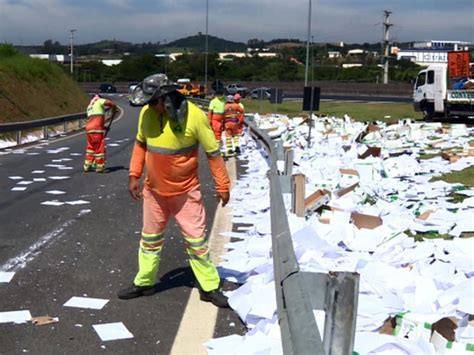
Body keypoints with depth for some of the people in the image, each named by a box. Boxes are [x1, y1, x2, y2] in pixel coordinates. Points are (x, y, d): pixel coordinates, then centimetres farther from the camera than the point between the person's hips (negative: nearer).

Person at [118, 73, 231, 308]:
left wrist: (222, 186, -8)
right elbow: (140, 144, 8)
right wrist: (134, 176, 3)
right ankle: (144, 283, 33)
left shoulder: (194, 116, -22)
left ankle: (210, 287, 18)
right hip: (153, 190, 4)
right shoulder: (147, 113, -9)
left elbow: (213, 152, -12)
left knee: (197, 241, 4)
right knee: (150, 239, 17)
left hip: (185, 192, -4)